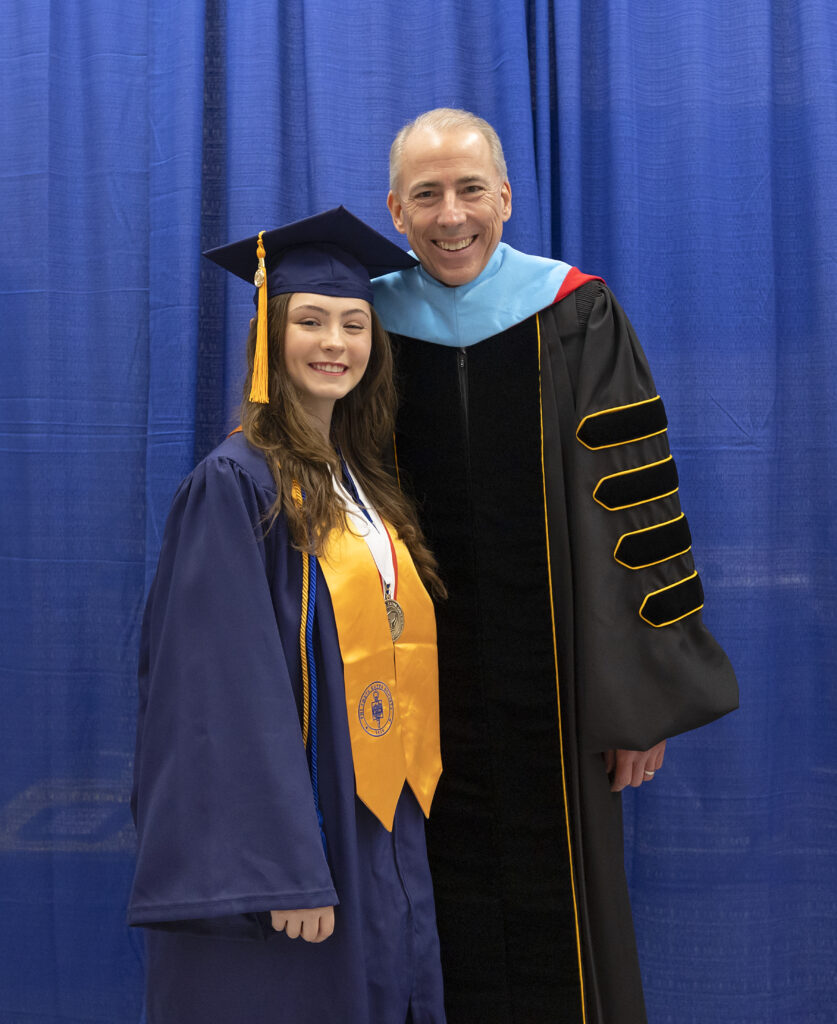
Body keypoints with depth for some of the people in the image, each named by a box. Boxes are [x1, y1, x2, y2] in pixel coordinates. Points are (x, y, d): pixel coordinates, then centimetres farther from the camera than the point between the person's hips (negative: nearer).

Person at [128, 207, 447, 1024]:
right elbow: (228, 688, -19)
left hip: (380, 838, 8)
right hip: (282, 834, -8)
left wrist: (404, 817, 13)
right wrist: (283, 870, -22)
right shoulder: (236, 483, -13)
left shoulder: (359, 483, 11)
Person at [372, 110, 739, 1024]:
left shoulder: (575, 318, -2)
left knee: (561, 930, 7)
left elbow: (633, 508, -3)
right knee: (451, 927, 10)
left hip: (552, 678, -1)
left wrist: (643, 691, -7)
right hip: (422, 686, 2)